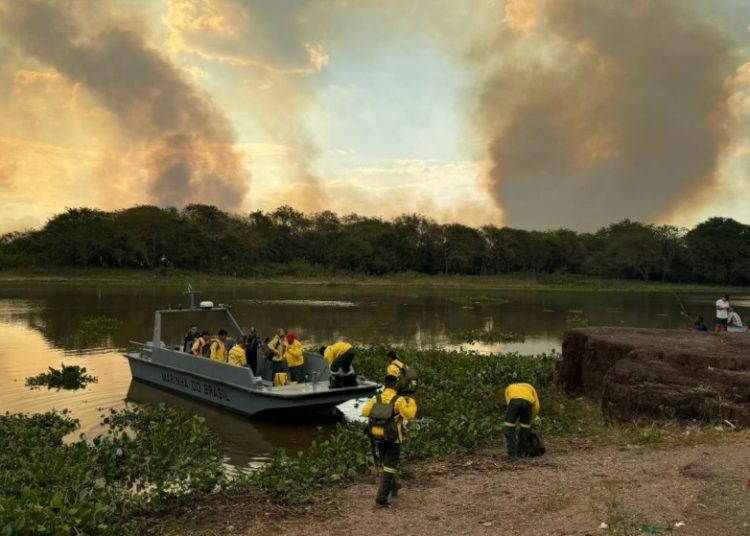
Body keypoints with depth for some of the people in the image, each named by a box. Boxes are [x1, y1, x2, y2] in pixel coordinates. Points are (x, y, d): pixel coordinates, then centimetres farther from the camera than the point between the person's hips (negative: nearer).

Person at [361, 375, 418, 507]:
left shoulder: (376, 399, -3)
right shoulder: (399, 400, -14)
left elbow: (365, 412, -2)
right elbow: (409, 415, -21)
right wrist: (411, 403, -4)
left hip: (378, 438, 5)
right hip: (393, 439, -5)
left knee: (387, 464, 25)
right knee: (389, 468, 1)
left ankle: (394, 486, 45)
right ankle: (381, 498, -4)